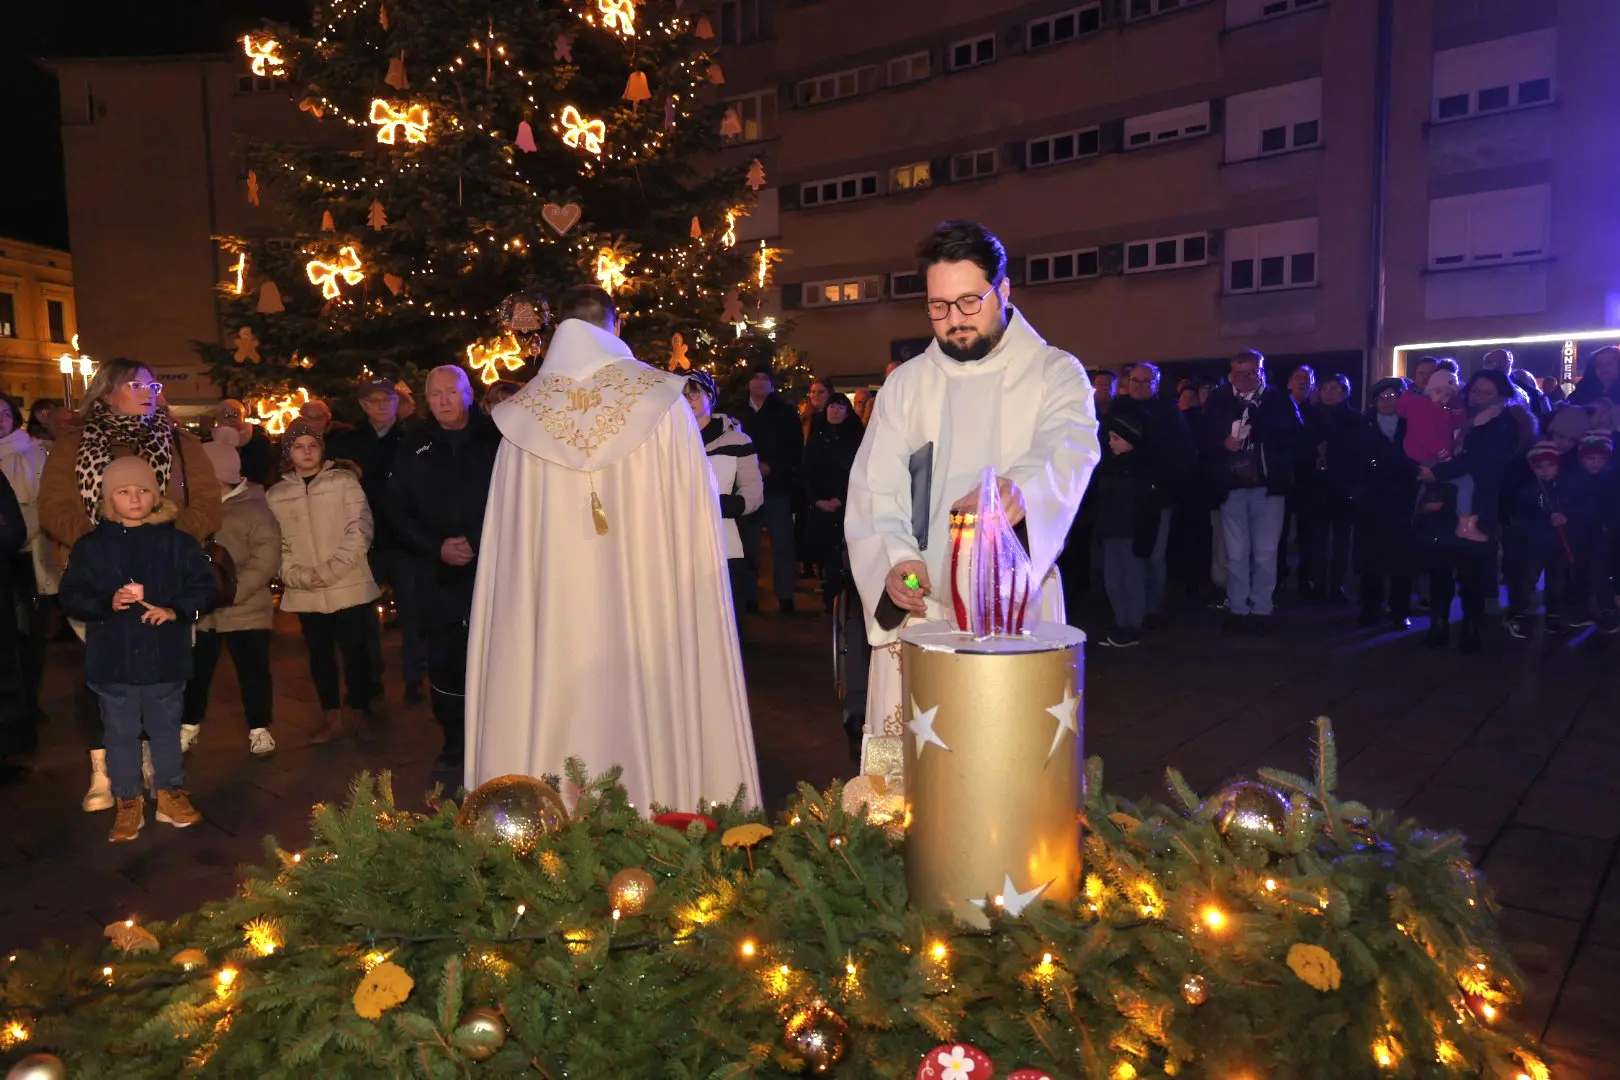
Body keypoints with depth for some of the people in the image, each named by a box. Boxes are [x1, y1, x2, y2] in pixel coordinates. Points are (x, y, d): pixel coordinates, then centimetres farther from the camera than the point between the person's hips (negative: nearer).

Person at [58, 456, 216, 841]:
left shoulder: (177, 543, -1)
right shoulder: (90, 546, 0)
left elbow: (204, 588, 1)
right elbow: (71, 596, 0)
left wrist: (175, 610, -15)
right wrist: (107, 603, -17)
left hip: (166, 658, 0)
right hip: (112, 661, 0)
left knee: (165, 728, 13)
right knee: (120, 732, 10)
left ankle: (171, 793, 28)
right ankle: (128, 802, 23)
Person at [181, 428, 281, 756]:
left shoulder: (253, 508, -8)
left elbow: (267, 557, -16)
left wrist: (234, 590, -22)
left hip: (245, 609, -4)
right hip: (200, 610, 5)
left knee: (253, 672, 4)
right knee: (195, 672, 13)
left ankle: (259, 730, 18)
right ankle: (188, 726, 30)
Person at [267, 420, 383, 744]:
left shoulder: (344, 481, -1)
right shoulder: (277, 494, 9)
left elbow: (359, 531, -7)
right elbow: (276, 544, 5)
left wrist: (330, 571, -14)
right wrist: (300, 576, -11)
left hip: (349, 588, -3)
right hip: (305, 594, 3)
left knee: (355, 653, 3)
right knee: (320, 655, 11)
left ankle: (357, 712, 19)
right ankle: (332, 717, 24)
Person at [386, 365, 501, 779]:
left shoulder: (496, 440, 2)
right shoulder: (415, 449, 11)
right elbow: (397, 509, 9)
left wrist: (479, 543, -12)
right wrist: (436, 548, -6)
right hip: (439, 577, 2)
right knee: (446, 664, 4)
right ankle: (454, 748, 17)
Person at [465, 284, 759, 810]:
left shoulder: (524, 412, 0)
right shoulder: (662, 398, -5)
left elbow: (510, 536, 5)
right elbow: (695, 512, -2)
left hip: (552, 604, 2)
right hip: (649, 602, -1)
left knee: (560, 709, 8)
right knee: (648, 706, 6)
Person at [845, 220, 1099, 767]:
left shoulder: (1057, 374, 4)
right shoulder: (904, 386, 11)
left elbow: (1068, 451, -17)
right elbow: (874, 488, 3)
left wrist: (1020, 490, -40)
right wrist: (894, 558, -18)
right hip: (918, 605, 2)